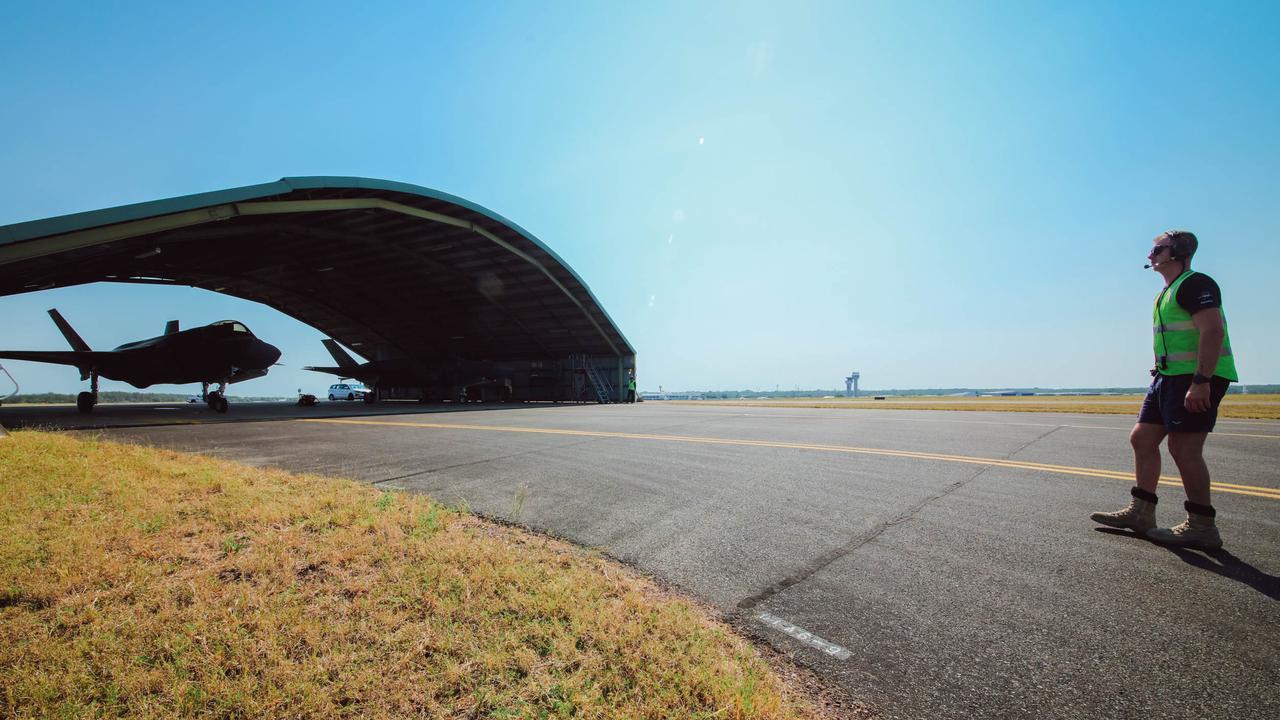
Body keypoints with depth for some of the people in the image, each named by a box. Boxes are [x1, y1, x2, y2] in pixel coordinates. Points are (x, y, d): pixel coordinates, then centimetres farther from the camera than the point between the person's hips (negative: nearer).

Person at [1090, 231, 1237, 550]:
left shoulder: (1195, 283, -10)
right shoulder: (1169, 292, 21)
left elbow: (1213, 331, -21)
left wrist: (1200, 381, -27)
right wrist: (1162, 371, 22)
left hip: (1196, 378, -10)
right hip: (1170, 377, 10)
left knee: (1184, 448, -9)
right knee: (1142, 438, 9)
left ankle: (1202, 527, 1)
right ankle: (1141, 512, 14)